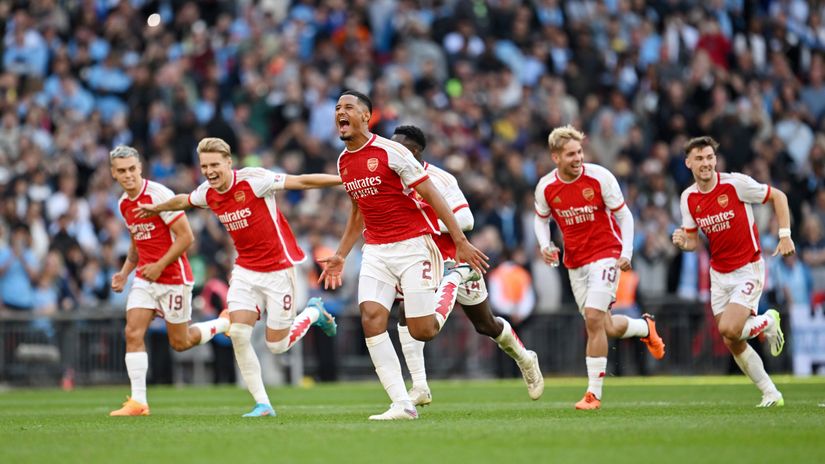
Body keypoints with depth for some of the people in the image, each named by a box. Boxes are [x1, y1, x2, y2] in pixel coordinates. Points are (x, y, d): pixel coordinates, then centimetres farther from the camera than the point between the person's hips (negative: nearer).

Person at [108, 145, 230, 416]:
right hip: (145, 279, 6)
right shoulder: (124, 204, 7)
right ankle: (138, 402, -10)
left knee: (180, 343, 5)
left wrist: (159, 266, -20)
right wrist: (124, 273, 9)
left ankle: (225, 323, 32)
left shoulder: (159, 195, -18)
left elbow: (186, 237, -18)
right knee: (133, 333, -11)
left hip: (173, 277, -6)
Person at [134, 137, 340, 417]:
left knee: (276, 345, 0)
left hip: (278, 269, -5)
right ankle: (262, 404, -2)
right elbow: (183, 201, 23)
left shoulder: (254, 180, -20)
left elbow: (302, 182, -20)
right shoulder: (207, 193, 0)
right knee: (238, 334, -13)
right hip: (245, 270, 5)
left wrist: (344, 180, -23)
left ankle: (314, 313, 31)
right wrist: (156, 208, 37)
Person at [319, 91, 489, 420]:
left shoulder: (390, 152, -14)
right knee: (371, 320, -13)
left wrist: (460, 241, -14)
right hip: (376, 251, 6)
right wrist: (340, 255, 22)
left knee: (422, 331, -5)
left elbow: (431, 195, -11)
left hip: (412, 246, -6)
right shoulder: (343, 162, 9)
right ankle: (402, 404, -11)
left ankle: (455, 277, 24)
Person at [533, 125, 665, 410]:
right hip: (575, 262, 4)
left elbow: (623, 215, -5)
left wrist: (626, 253, -14)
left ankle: (594, 393, -11)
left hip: (605, 254, -4)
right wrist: (544, 246, -5)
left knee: (593, 319, -18)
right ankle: (645, 327, 42)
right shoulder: (546, 187, -5)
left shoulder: (599, 177, -14)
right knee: (607, 328, 7)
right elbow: (541, 219, 14)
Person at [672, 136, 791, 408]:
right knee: (733, 344, 4)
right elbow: (693, 241, 9)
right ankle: (771, 394, 20)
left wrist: (784, 235, -12)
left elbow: (778, 196, -4)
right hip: (719, 275, 5)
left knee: (729, 329, -22)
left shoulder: (736, 184, -15)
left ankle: (767, 322, 10)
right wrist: (682, 242, -15)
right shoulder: (688, 198, 0)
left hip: (748, 270, -5)